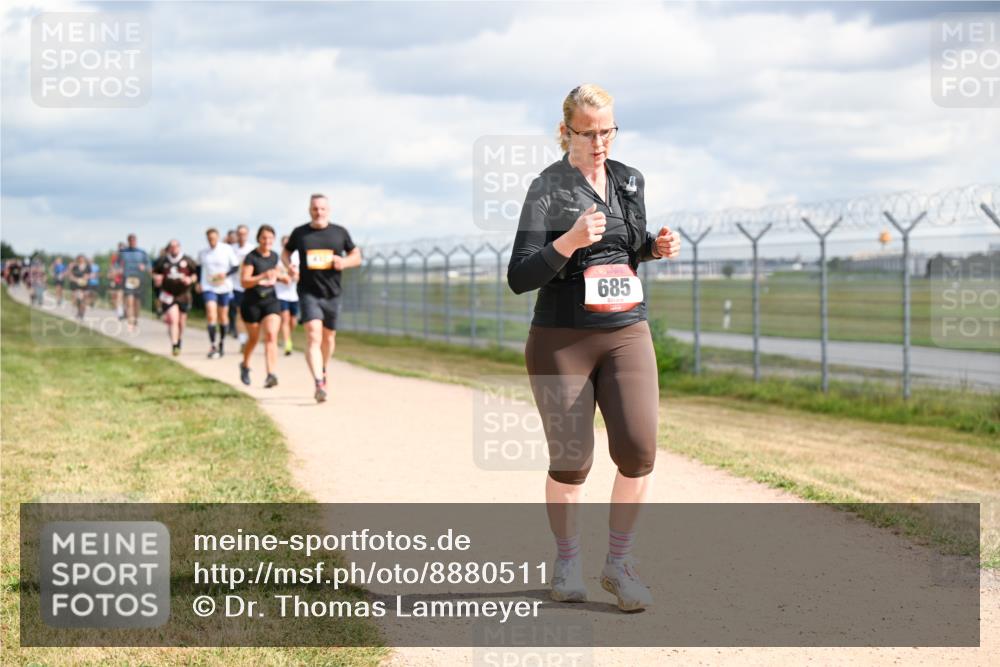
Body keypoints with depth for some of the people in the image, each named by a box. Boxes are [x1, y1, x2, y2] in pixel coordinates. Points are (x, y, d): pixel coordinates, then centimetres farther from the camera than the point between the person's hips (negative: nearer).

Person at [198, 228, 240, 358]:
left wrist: (226, 274, -18)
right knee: (211, 315, -14)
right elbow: (198, 268, 15)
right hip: (208, 287, 0)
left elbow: (236, 266, -2)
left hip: (224, 287, 0)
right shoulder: (202, 253, 1)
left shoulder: (227, 250, -5)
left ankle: (222, 342, 31)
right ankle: (213, 346, -14)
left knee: (223, 316, 12)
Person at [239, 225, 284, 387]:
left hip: (271, 300, 3)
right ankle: (245, 365, 42)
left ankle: (271, 374, -25)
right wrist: (263, 276, -32)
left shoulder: (274, 256, 5)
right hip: (252, 302, -3)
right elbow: (244, 282, -19)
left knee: (271, 334, -17)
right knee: (254, 338, 13)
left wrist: (281, 277, 3)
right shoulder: (251, 257, -12)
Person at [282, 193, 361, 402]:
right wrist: (289, 267, -4)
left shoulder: (339, 232, 4)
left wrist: (344, 262, -11)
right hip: (308, 293, -2)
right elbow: (285, 252, 18)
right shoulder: (299, 233, 2)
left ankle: (322, 370, 44)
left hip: (332, 293, 3)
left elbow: (357, 256, 11)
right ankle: (319, 384, -25)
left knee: (328, 337, 16)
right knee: (313, 336, -17)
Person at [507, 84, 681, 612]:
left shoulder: (630, 181, 10)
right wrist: (570, 241, -28)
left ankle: (619, 563, 5)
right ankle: (567, 559, 24)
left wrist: (656, 248, 4)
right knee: (571, 460, 0)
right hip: (561, 339, -4)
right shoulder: (548, 188, -7)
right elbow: (519, 278, -13)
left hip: (627, 334, 4)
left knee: (638, 449, -11)